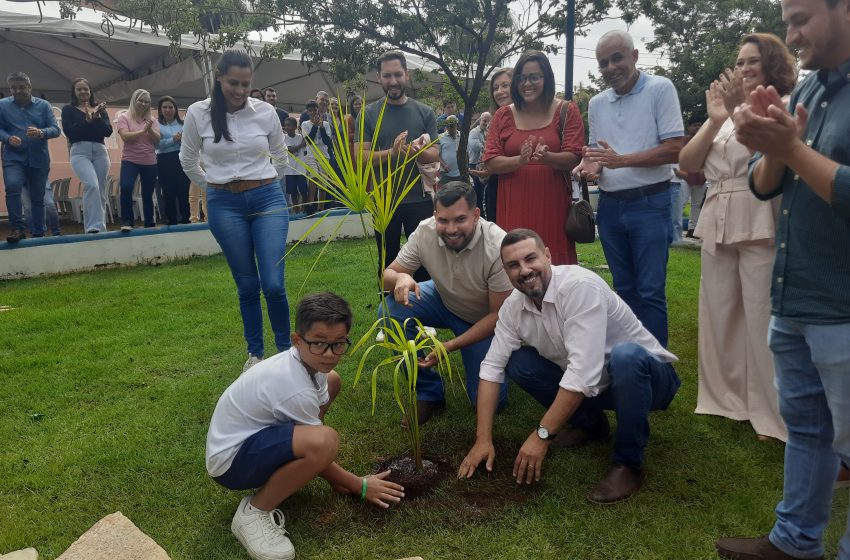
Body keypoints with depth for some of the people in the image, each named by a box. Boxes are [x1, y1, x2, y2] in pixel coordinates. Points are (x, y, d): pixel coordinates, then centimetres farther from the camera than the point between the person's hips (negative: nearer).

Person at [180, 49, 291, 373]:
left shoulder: (265, 112, -2)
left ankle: (285, 350, 14)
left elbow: (280, 157, 14)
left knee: (273, 285, -8)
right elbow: (188, 161, 12)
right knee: (247, 286, 6)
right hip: (225, 205, 0)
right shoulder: (198, 113, -3)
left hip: (268, 200, 0)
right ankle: (255, 353, 24)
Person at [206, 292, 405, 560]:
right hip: (231, 462, -10)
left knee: (331, 380, 10)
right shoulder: (297, 390, -30)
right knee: (323, 441, -37)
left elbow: (317, 405, 4)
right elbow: (319, 445, -18)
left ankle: (281, 467, 13)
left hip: (251, 432, 10)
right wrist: (360, 486, -5)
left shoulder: (310, 360, -6)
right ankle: (255, 511, -12)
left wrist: (333, 474, 2)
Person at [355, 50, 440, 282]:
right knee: (388, 262, 13)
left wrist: (418, 152, -24)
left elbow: (435, 155, -1)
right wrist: (392, 152, -23)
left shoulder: (424, 113, 3)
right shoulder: (368, 114, 1)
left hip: (419, 200, 0)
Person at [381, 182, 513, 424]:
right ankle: (429, 393, -7)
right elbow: (387, 275, -13)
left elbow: (499, 314, -25)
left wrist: (450, 346, -33)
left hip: (484, 319, -3)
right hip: (444, 302, 3)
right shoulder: (425, 232, -23)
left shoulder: (498, 247, -33)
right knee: (391, 311, -24)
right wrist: (400, 278, -39)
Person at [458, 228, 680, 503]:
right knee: (516, 362, -8)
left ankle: (629, 464, -16)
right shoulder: (513, 306, -8)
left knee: (625, 355, -39)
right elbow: (492, 367, -8)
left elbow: (583, 371, -36)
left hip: (648, 376, -6)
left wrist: (541, 435, -32)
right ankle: (589, 422, 11)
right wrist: (483, 439, -15)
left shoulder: (580, 285, -31)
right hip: (590, 385, 6)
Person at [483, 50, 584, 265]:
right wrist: (519, 160, -18)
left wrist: (547, 157, -23)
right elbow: (491, 162, 1)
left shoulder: (567, 111, 6)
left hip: (553, 203, -1)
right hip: (514, 206, 1)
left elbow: (574, 158, -3)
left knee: (555, 263, -1)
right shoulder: (503, 116, 9)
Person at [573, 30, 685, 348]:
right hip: (610, 205, 6)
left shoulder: (660, 89, -6)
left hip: (649, 204, -5)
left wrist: (621, 160, -19)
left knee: (650, 291, -4)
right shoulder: (597, 103, 10)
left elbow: (675, 150, -12)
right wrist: (591, 165, -5)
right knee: (624, 288, 14)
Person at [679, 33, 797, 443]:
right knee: (718, 313, 10)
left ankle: (772, 413, 7)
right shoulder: (725, 112, 17)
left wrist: (740, 111, -17)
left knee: (762, 317, -5)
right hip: (717, 223, 6)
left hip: (760, 224, -6)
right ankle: (725, 398, 23)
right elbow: (686, 163, 7)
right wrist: (715, 119, -3)